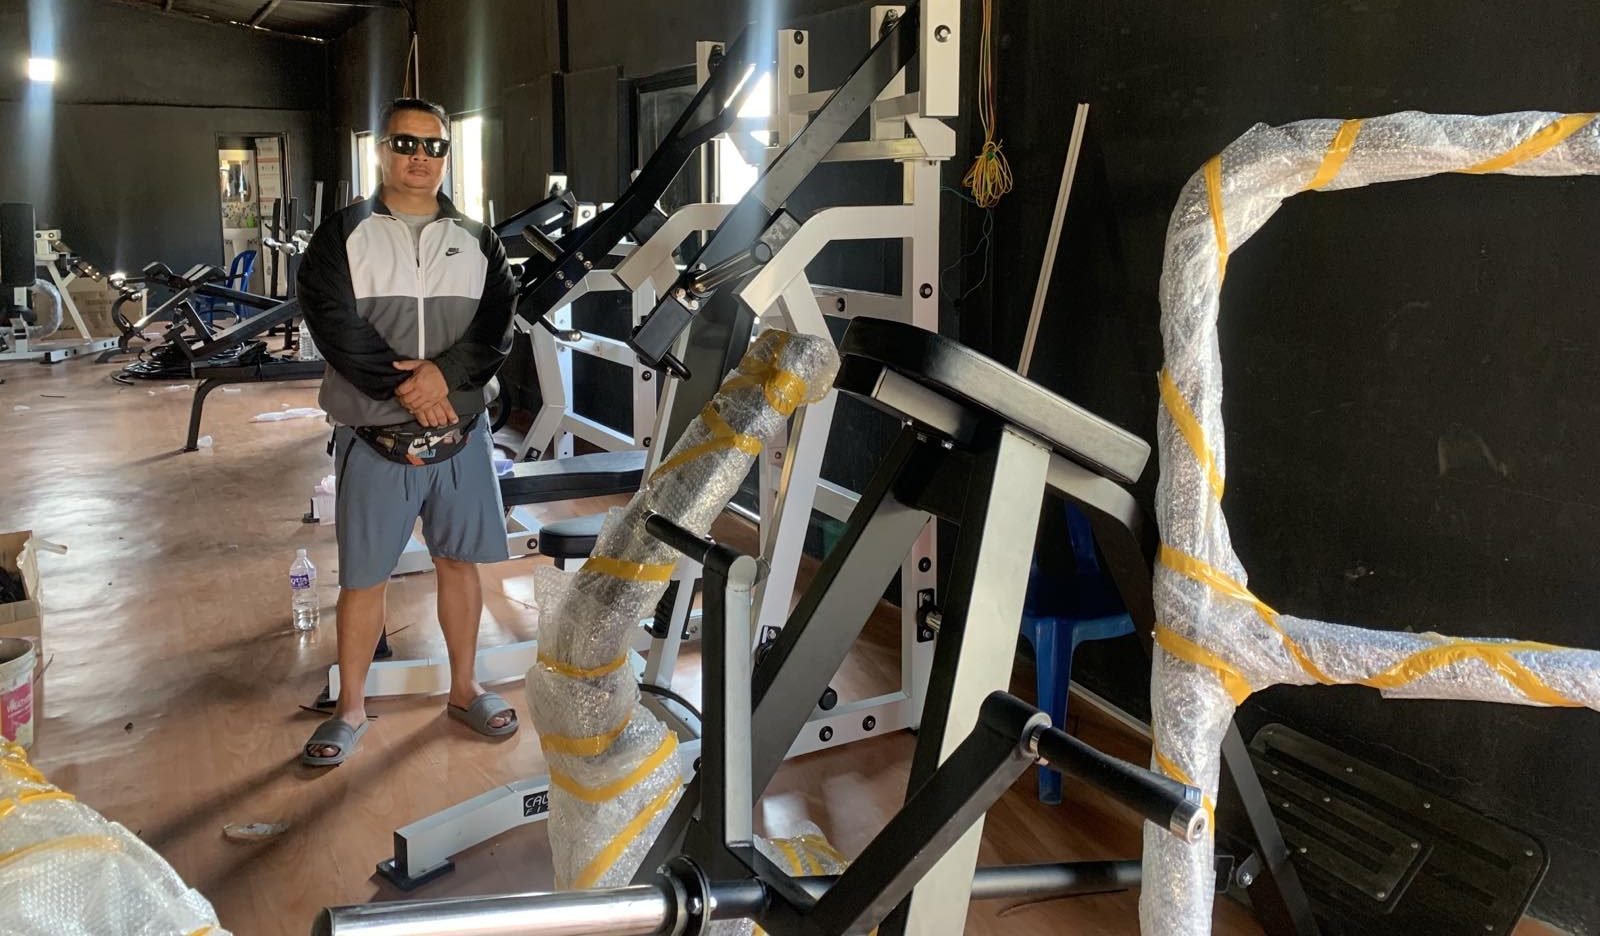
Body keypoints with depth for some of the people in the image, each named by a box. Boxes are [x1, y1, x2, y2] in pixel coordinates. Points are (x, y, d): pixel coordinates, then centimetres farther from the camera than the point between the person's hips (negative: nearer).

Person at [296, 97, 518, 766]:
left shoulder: (477, 242, 9)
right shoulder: (342, 238, 1)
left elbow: (497, 328, -2)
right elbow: (337, 328, -11)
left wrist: (445, 373, -19)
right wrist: (404, 389, -17)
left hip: (460, 431, 3)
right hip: (373, 436, -2)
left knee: (458, 561, 12)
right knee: (362, 575, 4)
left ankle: (464, 689, 29)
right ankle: (350, 709, 20)